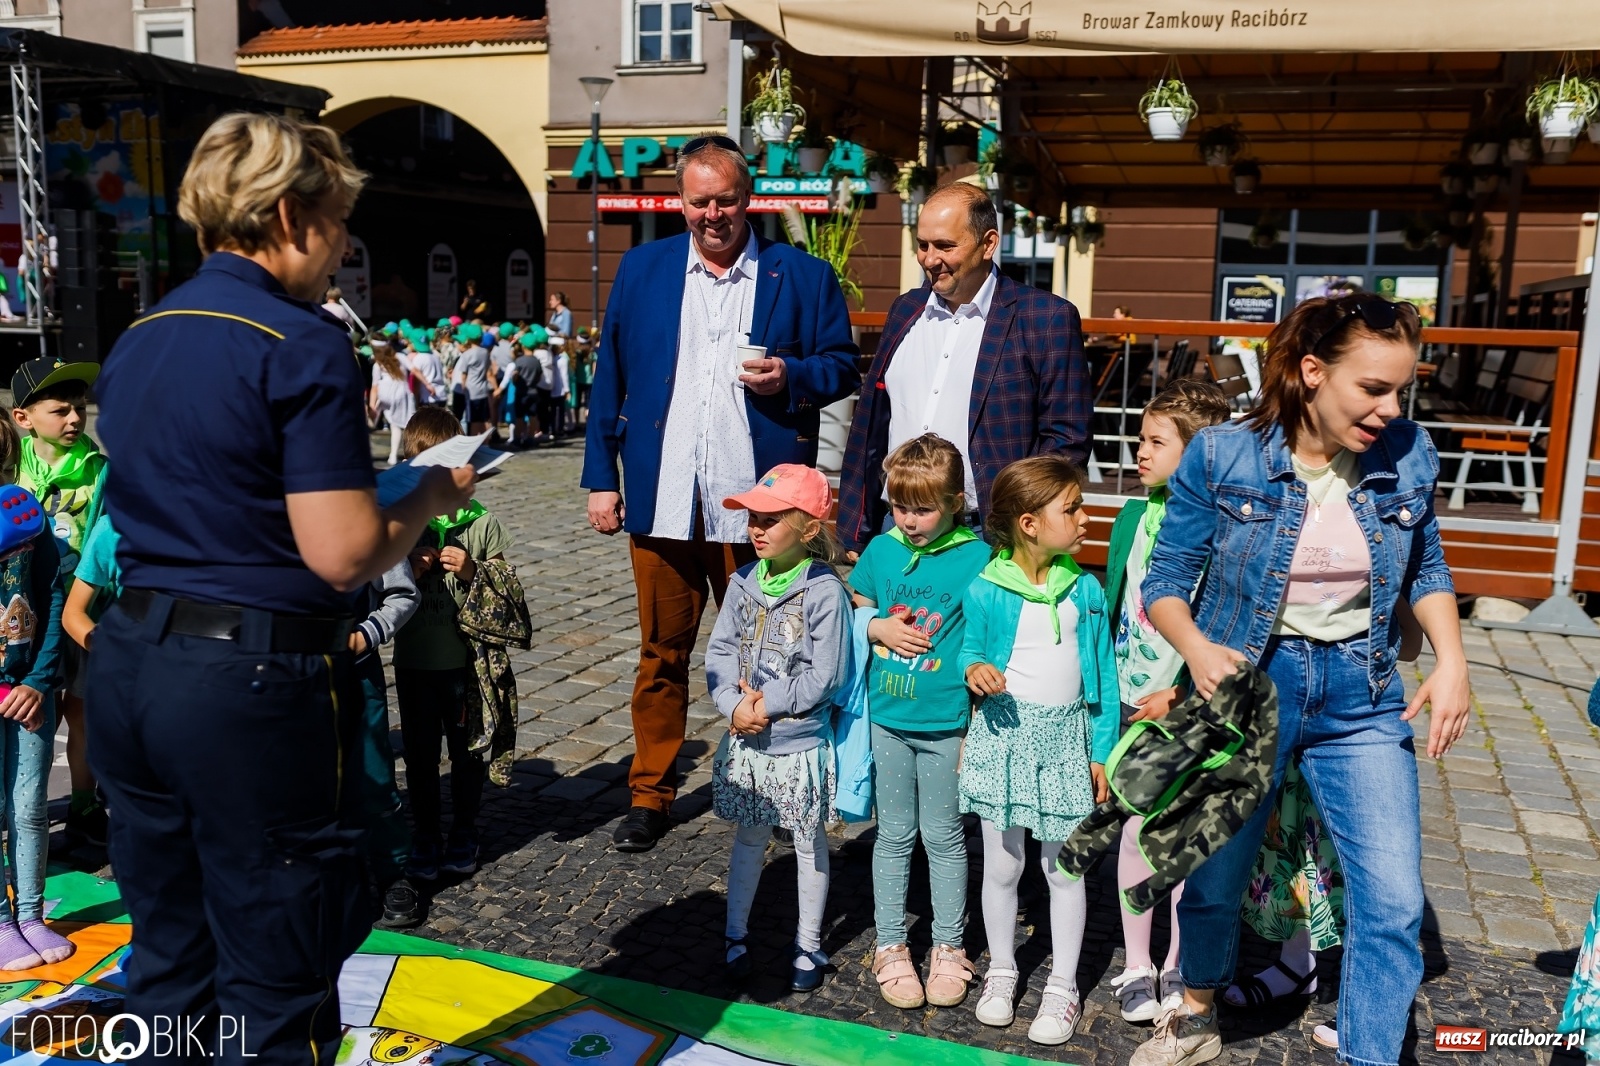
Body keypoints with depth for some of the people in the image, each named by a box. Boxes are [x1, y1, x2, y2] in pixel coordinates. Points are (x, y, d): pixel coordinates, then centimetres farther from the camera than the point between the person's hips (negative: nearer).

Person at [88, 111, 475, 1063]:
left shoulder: (137, 340, 11)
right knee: (276, 987, 8)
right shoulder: (303, 344, -15)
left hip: (131, 660, 8)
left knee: (166, 963, 21)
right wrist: (432, 496, -2)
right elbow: (343, 554, -20)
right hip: (254, 681, -8)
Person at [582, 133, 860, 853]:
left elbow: (842, 365, 7)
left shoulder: (803, 275, 4)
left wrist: (791, 375, -14)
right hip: (662, 499, 2)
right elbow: (610, 380, 10)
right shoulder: (641, 269, 10)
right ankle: (650, 794, 22)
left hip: (755, 503, -1)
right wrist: (601, 478, 6)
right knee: (662, 654, 8)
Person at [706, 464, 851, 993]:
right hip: (746, 742, 4)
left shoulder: (825, 591, -17)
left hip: (801, 744, -4)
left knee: (809, 844, 14)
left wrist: (768, 703, -17)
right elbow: (720, 651, -1)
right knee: (749, 839, 18)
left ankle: (808, 945, 30)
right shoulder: (744, 583, -1)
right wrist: (734, 706, -15)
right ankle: (735, 937, 34)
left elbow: (825, 676, -19)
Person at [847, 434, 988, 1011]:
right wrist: (879, 627, -7)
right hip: (886, 719, 3)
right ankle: (890, 947, 27)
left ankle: (948, 948, 27)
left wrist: (977, 728, -10)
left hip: (945, 725, -3)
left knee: (943, 836, 11)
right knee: (893, 835, 14)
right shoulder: (882, 550, 1)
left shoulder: (976, 557, -10)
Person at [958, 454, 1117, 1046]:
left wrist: (1102, 752, 3)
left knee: (1065, 867, 7)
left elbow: (1102, 675, 4)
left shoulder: (1085, 590, 0)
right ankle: (1001, 971, 32)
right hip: (1004, 736, -1)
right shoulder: (985, 591, -9)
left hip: (1065, 738, 2)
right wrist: (975, 671, -21)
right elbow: (970, 651, 3)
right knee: (1002, 866, 11)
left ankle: (1063, 986, 24)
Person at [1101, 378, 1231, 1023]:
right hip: (1132, 702, 4)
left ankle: (1181, 964, 26)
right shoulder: (1133, 518, 3)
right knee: (1135, 830, 8)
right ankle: (1137, 967, 23)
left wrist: (1180, 694, -15)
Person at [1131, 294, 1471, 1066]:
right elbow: (1165, 582, -7)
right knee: (1216, 877, 13)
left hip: (1361, 696, 2)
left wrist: (1451, 659, -3)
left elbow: (1427, 569, 10)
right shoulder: (1222, 457, -14)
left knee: (1393, 903, -4)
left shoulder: (1407, 456, -6)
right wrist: (1197, 648, -26)